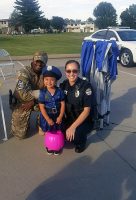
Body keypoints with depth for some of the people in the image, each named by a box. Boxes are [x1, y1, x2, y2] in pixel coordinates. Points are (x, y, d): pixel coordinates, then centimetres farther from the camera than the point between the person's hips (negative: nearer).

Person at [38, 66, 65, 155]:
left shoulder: (59, 91, -12)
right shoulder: (43, 93, -16)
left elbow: (63, 104, -7)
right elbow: (42, 107, -15)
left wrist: (60, 116, -12)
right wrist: (48, 119, -15)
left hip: (57, 116, 2)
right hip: (47, 116, -1)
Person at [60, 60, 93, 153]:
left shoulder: (85, 86, -16)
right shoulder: (63, 85, -1)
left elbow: (86, 110, -18)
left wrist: (73, 127, -25)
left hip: (83, 120, -5)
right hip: (69, 118, 5)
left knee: (74, 136, -31)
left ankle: (82, 140, 6)